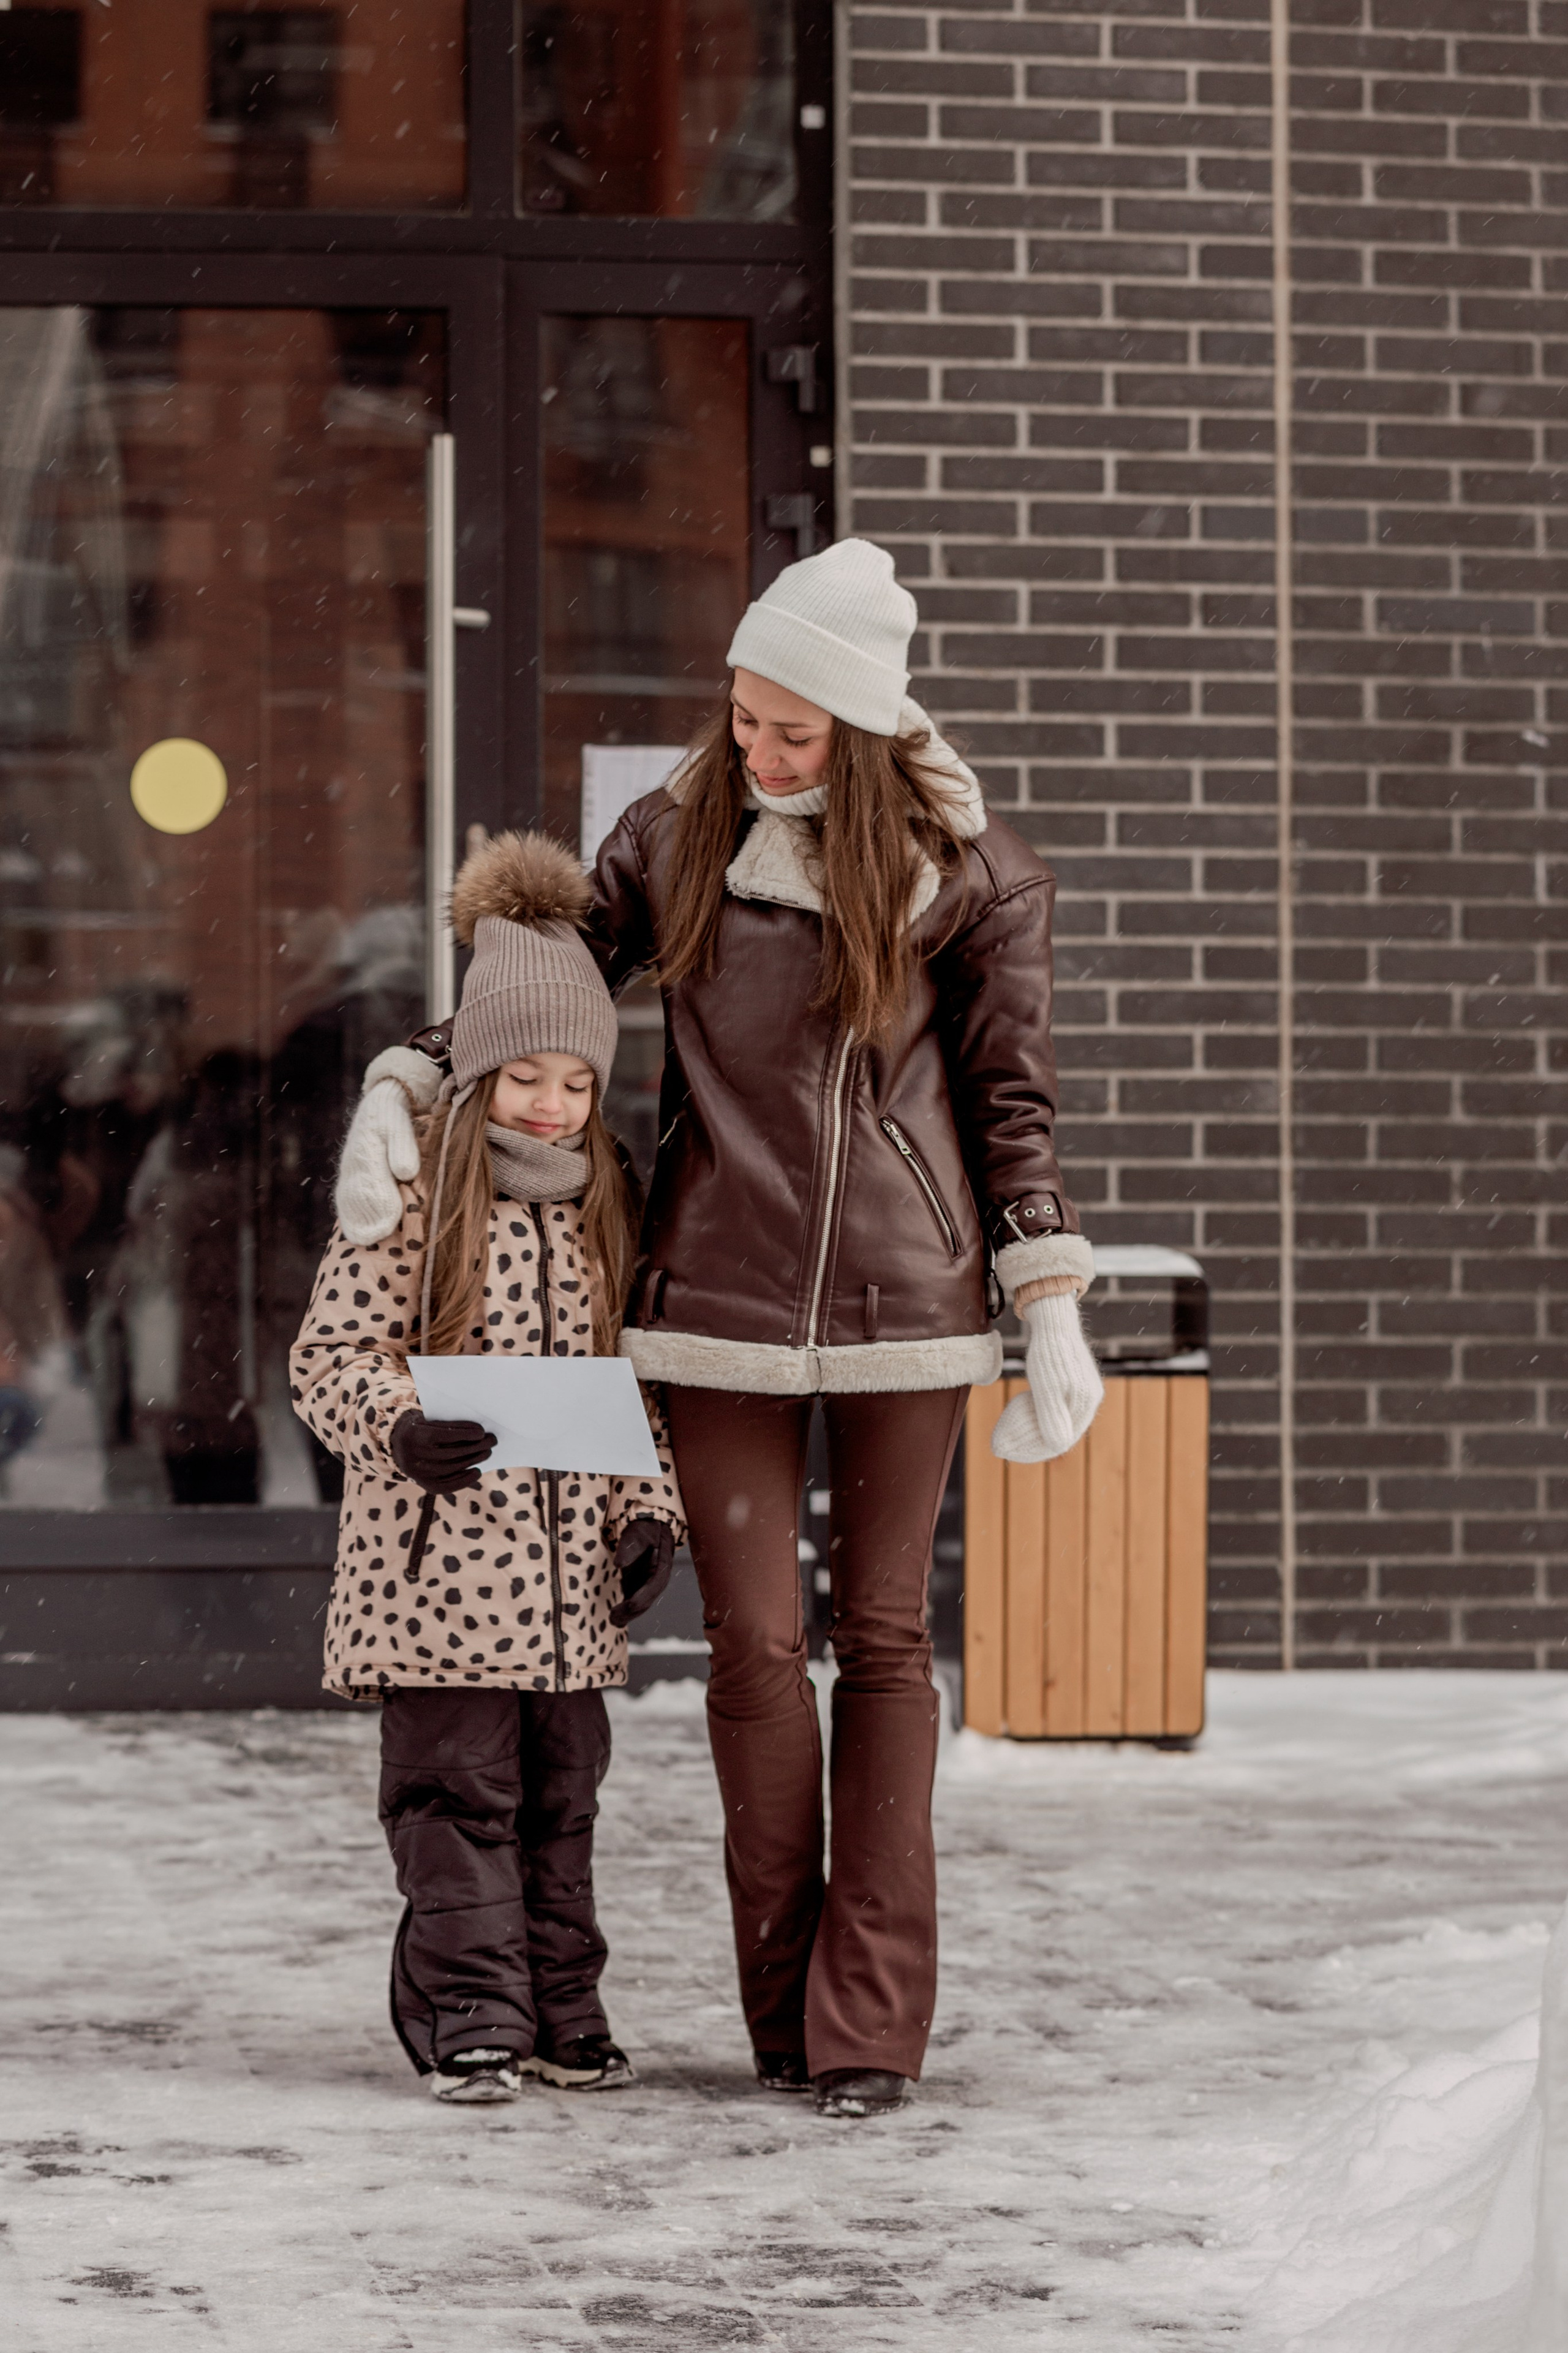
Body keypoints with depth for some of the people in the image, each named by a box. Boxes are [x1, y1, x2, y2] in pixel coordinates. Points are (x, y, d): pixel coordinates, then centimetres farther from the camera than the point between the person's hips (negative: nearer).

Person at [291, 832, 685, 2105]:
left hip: (574, 1570, 5)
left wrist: (650, 1514, 6)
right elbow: (331, 1354, -5)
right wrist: (402, 1429, -23)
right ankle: (472, 2019, 2)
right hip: (440, 1564, -4)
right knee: (455, 1790, -2)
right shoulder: (407, 1201, -5)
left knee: (561, 1794, 11)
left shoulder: (609, 1213, 10)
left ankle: (563, 2010, 19)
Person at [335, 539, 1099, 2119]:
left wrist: (1053, 1315, -1)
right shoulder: (676, 836, 5)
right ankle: (780, 2004, 11)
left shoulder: (963, 868, 0)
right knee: (753, 1645, -1)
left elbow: (1009, 1101, 3)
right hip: (721, 1293, 1)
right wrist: (399, 1090, 0)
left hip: (903, 1302, -1)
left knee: (884, 1638, 2)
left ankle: (869, 2022, 4)